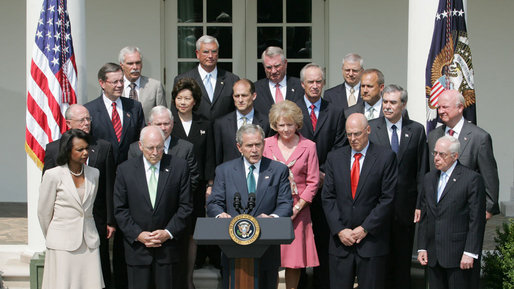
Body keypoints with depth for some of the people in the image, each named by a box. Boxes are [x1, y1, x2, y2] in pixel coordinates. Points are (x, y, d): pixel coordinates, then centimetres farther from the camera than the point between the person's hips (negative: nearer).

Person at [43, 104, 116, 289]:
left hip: (96, 224, 0)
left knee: (101, 273, 7)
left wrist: (111, 221, 0)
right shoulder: (53, 149, 2)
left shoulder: (104, 147, 4)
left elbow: (110, 187, 3)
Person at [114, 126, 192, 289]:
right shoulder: (125, 170, 0)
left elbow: (185, 206, 0)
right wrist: (138, 234, -10)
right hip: (137, 247, 0)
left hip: (168, 247, 0)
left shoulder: (179, 167, -1)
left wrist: (169, 232, -10)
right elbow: (120, 209, 1)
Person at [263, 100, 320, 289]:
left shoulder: (308, 147, 3)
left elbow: (313, 183, 1)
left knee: (294, 260, 2)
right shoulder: (266, 144, 6)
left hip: (297, 210, 0)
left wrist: (296, 208, -8)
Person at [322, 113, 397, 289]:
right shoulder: (334, 158, 9)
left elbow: (387, 198, -5)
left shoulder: (386, 157, -1)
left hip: (372, 239, -2)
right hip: (340, 240, 2)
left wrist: (365, 229, -10)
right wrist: (339, 230, -5)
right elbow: (328, 197, 6)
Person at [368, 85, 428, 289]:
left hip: (405, 207, 1)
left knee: (403, 259, 9)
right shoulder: (369, 128, 1)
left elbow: (422, 171, 4)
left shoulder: (416, 130, 5)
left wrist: (420, 204, -3)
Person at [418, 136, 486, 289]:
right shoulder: (429, 178, 14)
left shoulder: (472, 178, -6)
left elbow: (477, 220, -9)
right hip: (433, 256, 6)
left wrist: (470, 253, -13)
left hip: (459, 257, -6)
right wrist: (422, 248, 10)